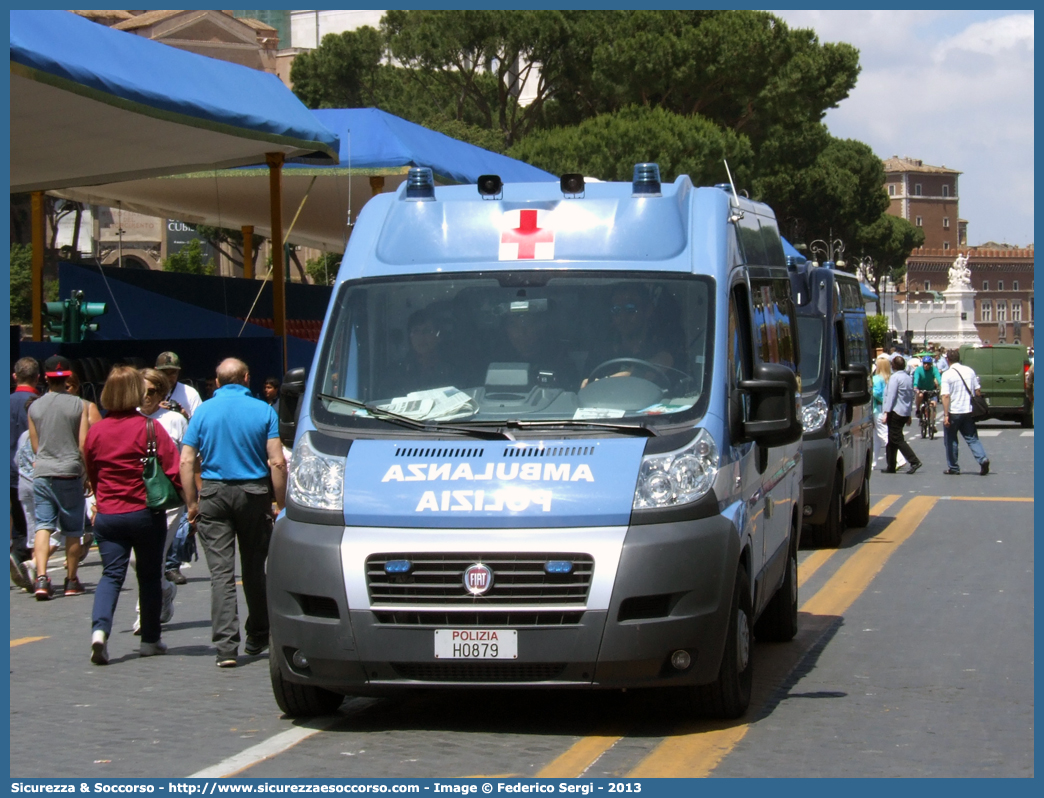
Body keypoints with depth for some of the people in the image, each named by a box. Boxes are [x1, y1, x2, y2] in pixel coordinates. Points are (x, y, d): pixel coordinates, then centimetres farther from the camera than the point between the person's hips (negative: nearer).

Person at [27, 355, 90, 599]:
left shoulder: (34, 407, 4)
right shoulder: (79, 405, -4)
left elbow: (35, 446, 11)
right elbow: (83, 446, -5)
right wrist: (88, 474, 8)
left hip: (41, 472, 2)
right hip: (69, 473, -2)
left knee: (43, 525, 0)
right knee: (72, 530, 9)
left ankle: (41, 577, -16)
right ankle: (71, 581, 15)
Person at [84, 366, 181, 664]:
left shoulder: (96, 431, 1)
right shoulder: (150, 428, -11)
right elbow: (173, 469, -13)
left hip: (107, 514, 2)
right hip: (146, 513, -2)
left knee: (111, 574, 3)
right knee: (149, 575, 11)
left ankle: (99, 628, -20)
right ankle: (150, 639, 18)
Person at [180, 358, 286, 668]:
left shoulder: (203, 412, 3)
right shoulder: (263, 411, 0)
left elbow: (186, 461, -2)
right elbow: (277, 462, -7)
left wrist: (192, 503, 4)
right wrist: (281, 502, -1)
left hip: (214, 492, 0)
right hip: (254, 492, 0)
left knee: (221, 571, -2)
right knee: (254, 567, 15)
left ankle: (226, 646, -10)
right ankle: (258, 637, 26)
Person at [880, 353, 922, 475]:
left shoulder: (895, 377, -12)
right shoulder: (909, 378, 14)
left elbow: (891, 395, -17)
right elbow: (911, 397, 20)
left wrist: (886, 412, -18)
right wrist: (909, 415, 25)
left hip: (895, 412, -9)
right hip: (906, 412, 9)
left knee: (897, 439, -8)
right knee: (892, 440, 14)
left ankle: (914, 461, -18)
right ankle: (890, 466, 15)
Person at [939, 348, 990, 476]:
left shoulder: (947, 374, -12)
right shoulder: (969, 371, 4)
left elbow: (945, 395, -19)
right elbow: (978, 391, 7)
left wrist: (946, 415, -19)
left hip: (953, 412, -4)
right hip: (968, 411, 4)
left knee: (950, 440, 10)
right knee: (972, 438, 8)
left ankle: (953, 467, 15)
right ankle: (982, 459, -13)